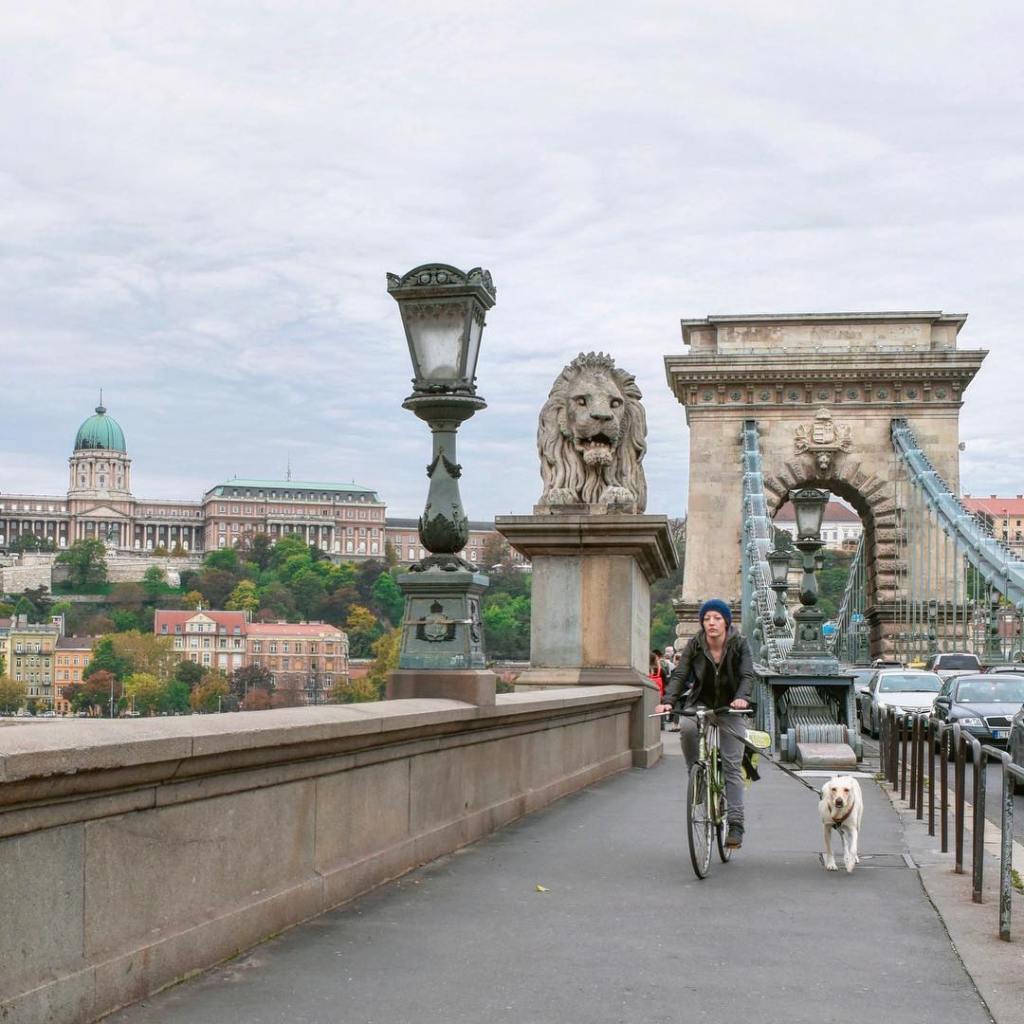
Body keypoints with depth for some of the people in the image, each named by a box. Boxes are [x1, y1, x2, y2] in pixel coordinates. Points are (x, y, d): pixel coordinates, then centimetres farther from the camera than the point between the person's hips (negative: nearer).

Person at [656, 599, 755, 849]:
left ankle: (735, 825, -2)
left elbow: (747, 676, -21)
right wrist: (668, 701, -31)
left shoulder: (740, 645, -10)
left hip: (730, 709, -1)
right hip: (701, 704, 1)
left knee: (733, 767, -5)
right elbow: (679, 675, -14)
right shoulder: (695, 646, -7)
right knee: (686, 726, -34)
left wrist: (742, 697, -42)